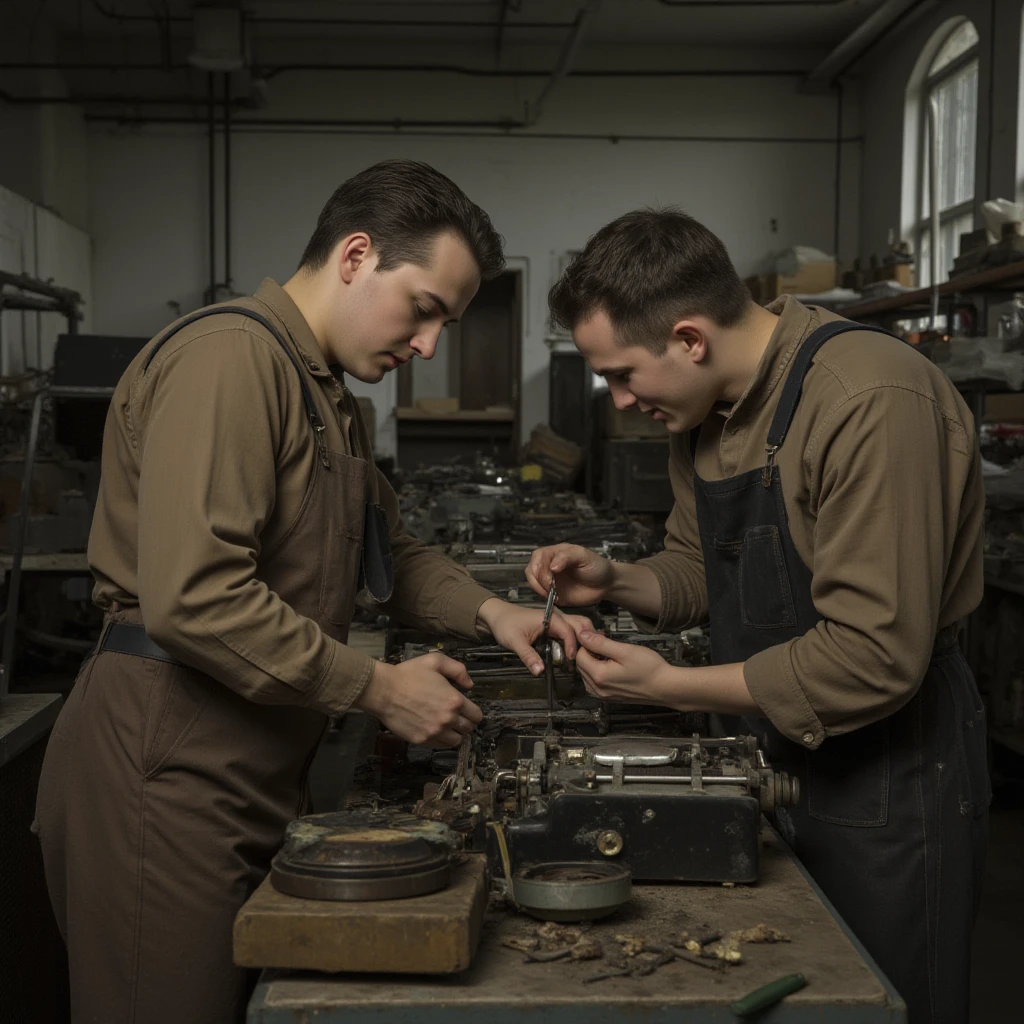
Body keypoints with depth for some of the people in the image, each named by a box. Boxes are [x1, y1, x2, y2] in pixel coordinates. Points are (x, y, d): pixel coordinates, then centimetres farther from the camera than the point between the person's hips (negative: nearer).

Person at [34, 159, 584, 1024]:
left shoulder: (331, 396, 19)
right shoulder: (230, 358, -17)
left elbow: (391, 550, 24)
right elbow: (194, 599, -26)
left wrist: (486, 611, 5)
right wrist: (379, 688, -17)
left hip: (252, 774, 10)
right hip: (169, 777, -10)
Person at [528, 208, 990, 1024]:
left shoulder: (875, 404, -26)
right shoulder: (707, 408, 3)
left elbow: (876, 658, -28)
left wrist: (669, 688, -22)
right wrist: (614, 582, -5)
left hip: (885, 776, -8)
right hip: (771, 757, 8)